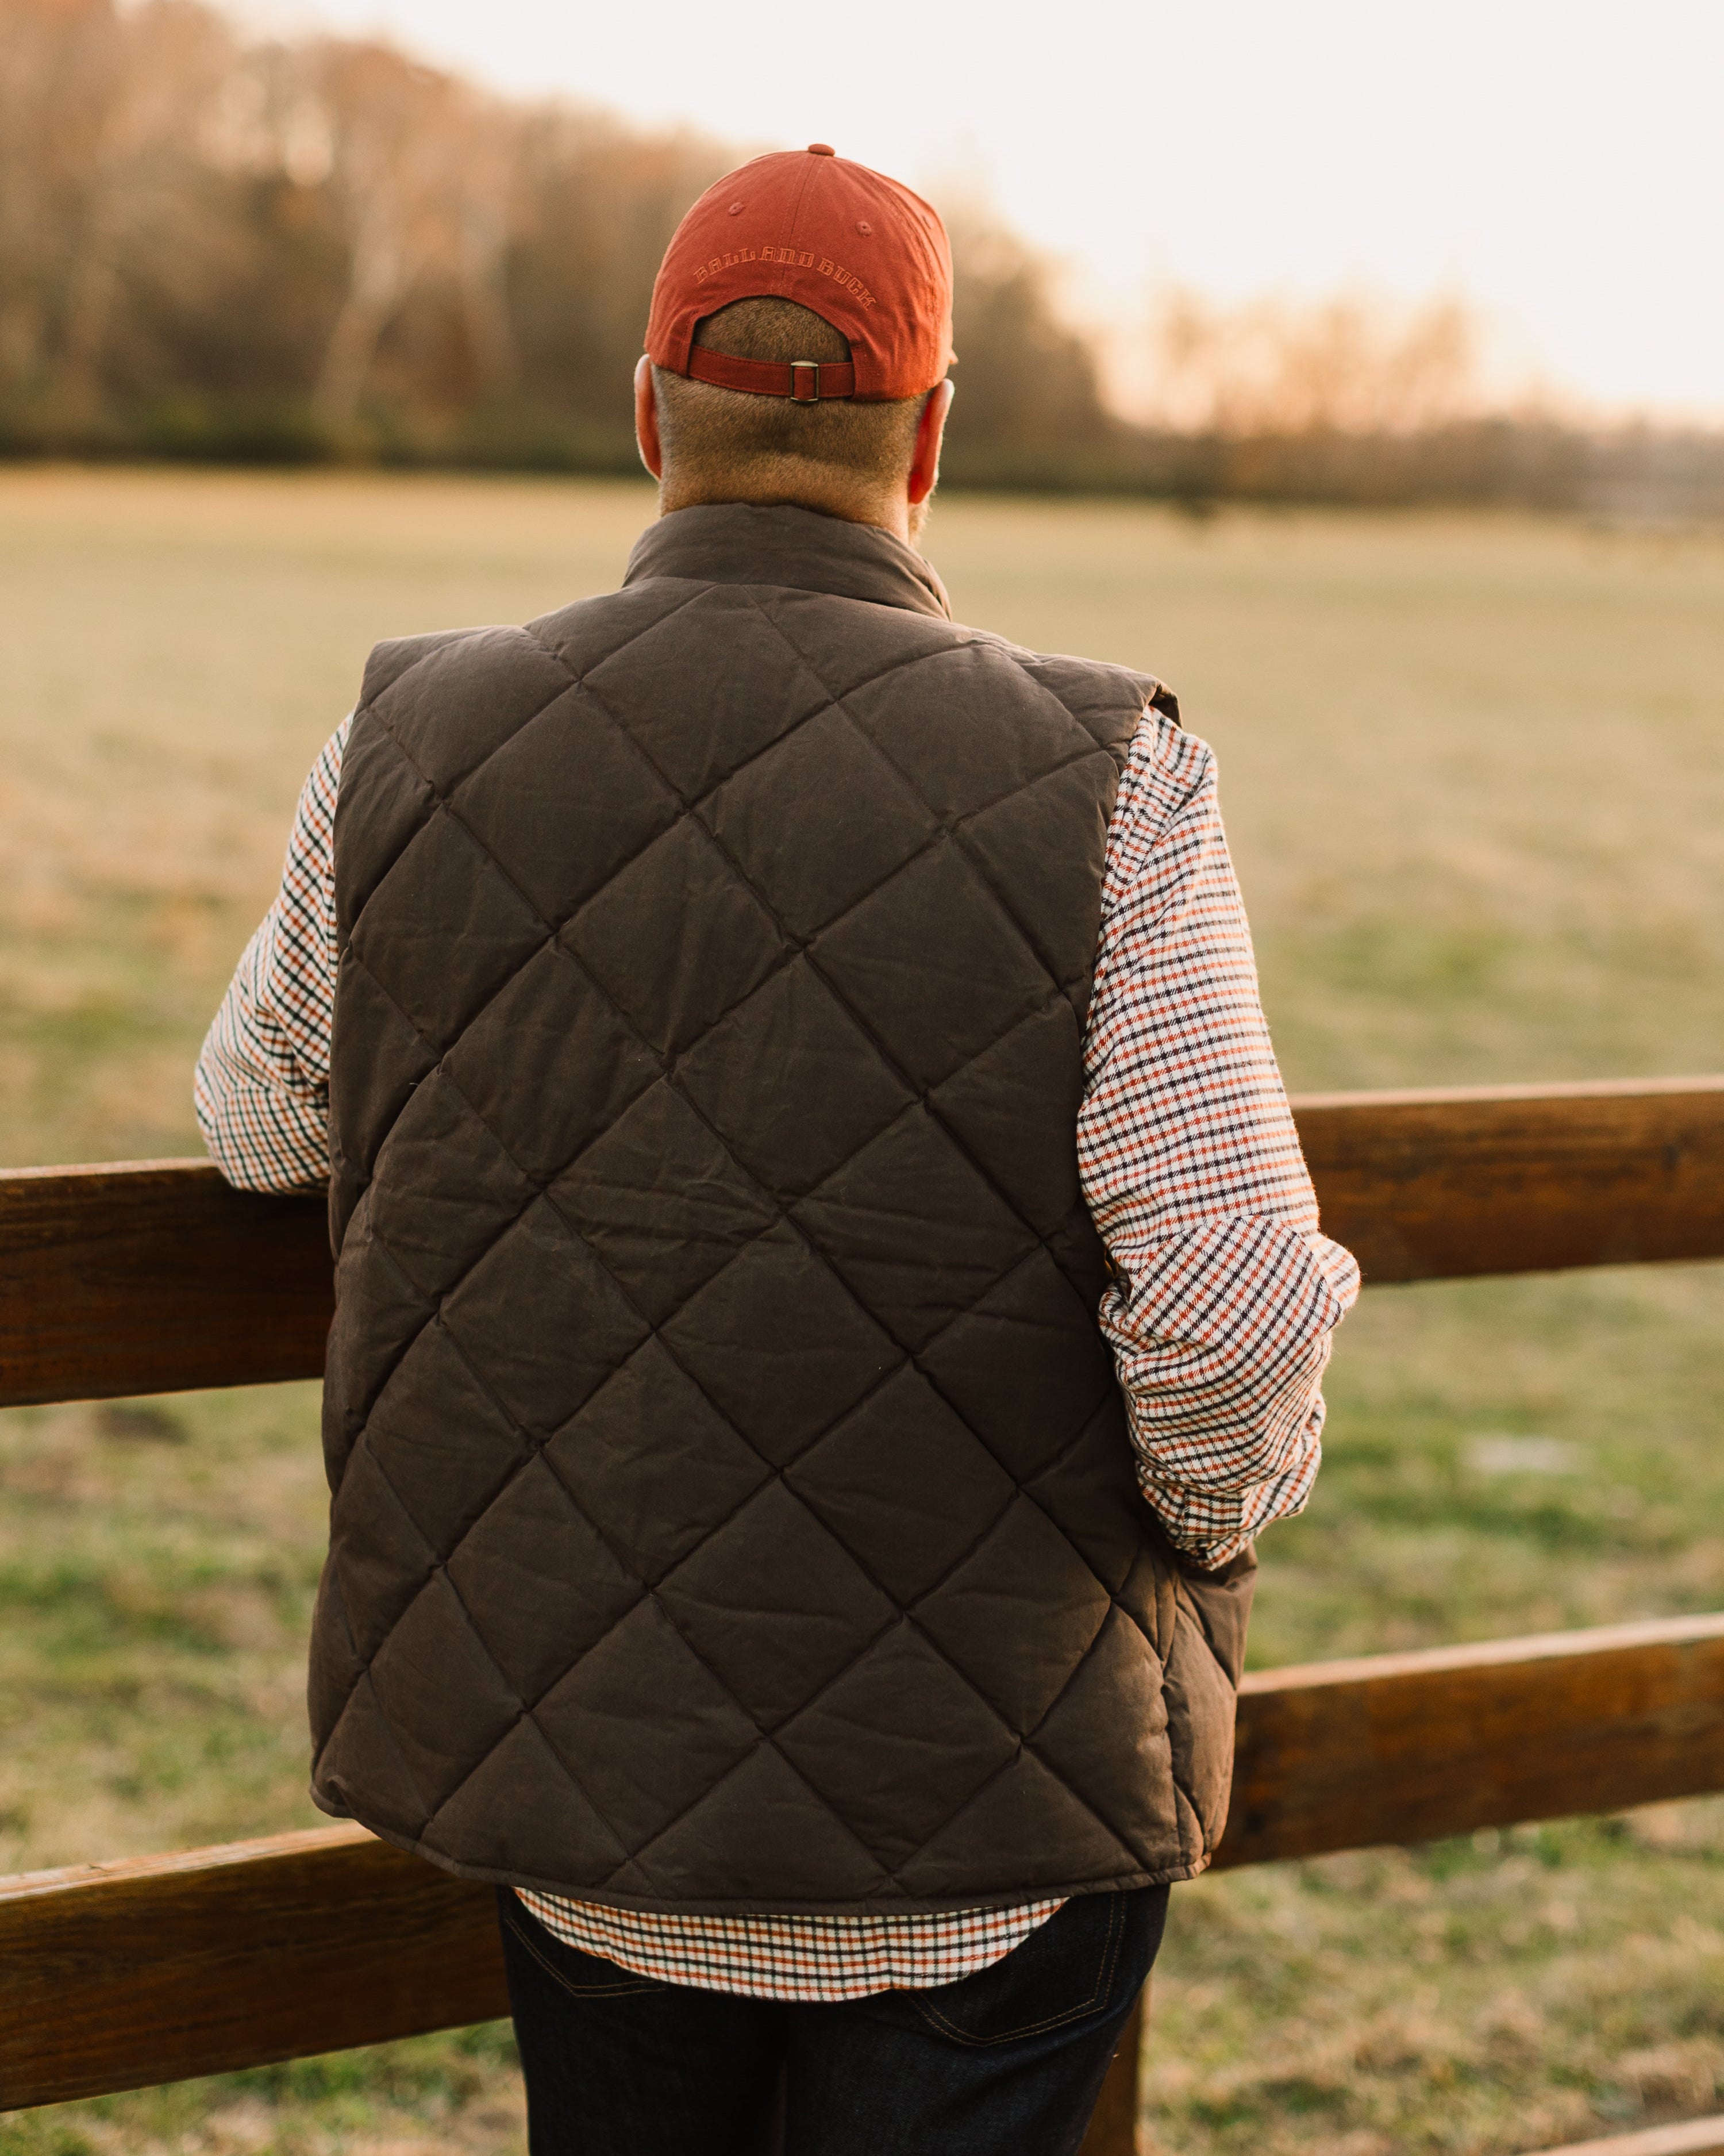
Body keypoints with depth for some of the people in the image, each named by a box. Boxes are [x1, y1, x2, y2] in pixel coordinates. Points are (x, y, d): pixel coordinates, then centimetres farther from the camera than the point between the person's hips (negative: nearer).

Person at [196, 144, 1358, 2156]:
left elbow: (264, 1125, 9)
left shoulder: (417, 746, -8)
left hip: (576, 1759, 3)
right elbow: (1235, 1310, -21)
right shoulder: (1101, 784, -16)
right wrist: (1208, 1529, 0)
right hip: (985, 1802, -2)